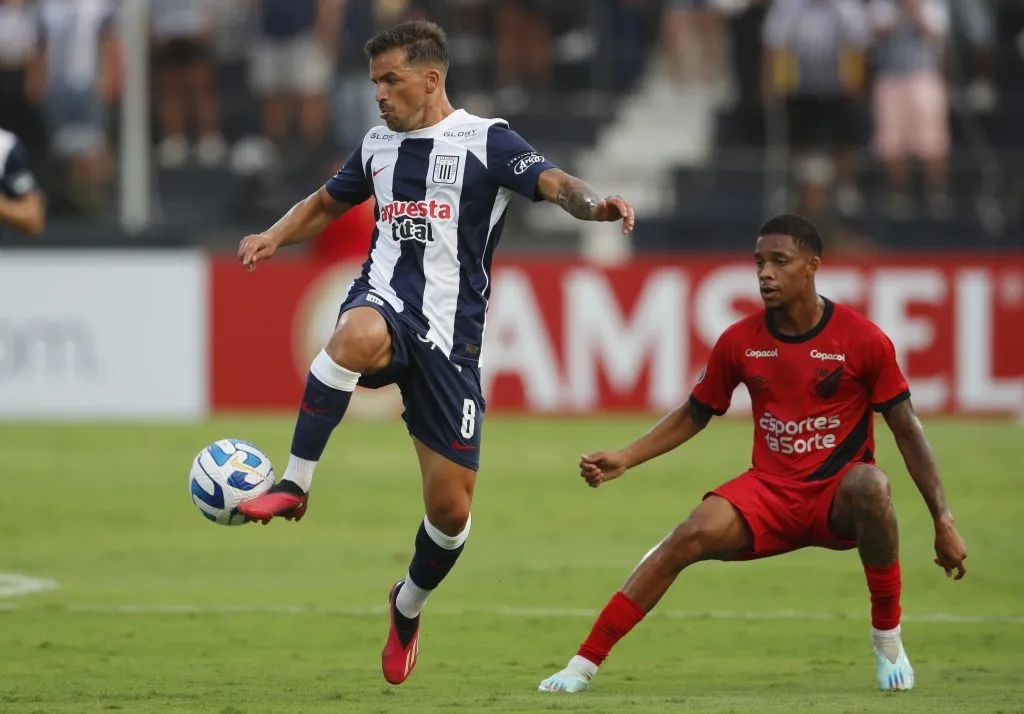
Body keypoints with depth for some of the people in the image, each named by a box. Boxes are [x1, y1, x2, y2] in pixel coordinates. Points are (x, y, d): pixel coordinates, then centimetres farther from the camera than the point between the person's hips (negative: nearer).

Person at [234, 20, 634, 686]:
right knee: (357, 335, -40)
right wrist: (275, 236, 11)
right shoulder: (379, 145, 13)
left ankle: (409, 607, 31)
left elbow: (554, 182, -19)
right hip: (383, 303, 2)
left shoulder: (485, 141, -3)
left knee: (452, 507, 0)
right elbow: (326, 203, 30)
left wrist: (594, 203, -42)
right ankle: (294, 486, -33)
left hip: (450, 334, -2)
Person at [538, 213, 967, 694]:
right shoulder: (739, 342, 1)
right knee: (691, 536, -24)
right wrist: (624, 460, 4)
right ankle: (585, 663, -18)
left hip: (838, 497, -2)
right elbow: (694, 415, 16)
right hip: (770, 492, 2)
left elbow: (907, 429, -2)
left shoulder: (863, 340, -8)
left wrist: (943, 521, -4)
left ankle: (887, 637, -18)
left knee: (869, 486, -38)